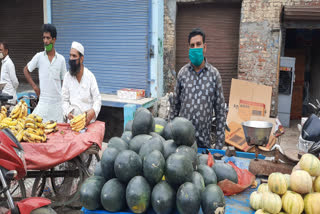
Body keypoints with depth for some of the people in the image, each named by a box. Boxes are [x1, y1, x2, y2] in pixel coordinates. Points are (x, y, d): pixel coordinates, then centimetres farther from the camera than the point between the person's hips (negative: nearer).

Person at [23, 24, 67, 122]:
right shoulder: (39, 56, 1)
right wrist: (34, 86, 3)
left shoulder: (61, 59, 2)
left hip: (57, 102, 0)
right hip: (43, 101, 0)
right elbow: (26, 70, 13)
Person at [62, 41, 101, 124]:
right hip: (72, 119, 2)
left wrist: (93, 111, -20)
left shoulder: (90, 76, 1)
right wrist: (67, 112, -11)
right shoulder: (67, 76, 7)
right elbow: (65, 100, 8)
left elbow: (97, 99, 0)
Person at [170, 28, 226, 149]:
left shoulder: (214, 74, -2)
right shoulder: (182, 73, 3)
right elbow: (175, 106, 10)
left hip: (204, 139, -1)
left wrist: (219, 143, -2)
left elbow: (220, 111, 0)